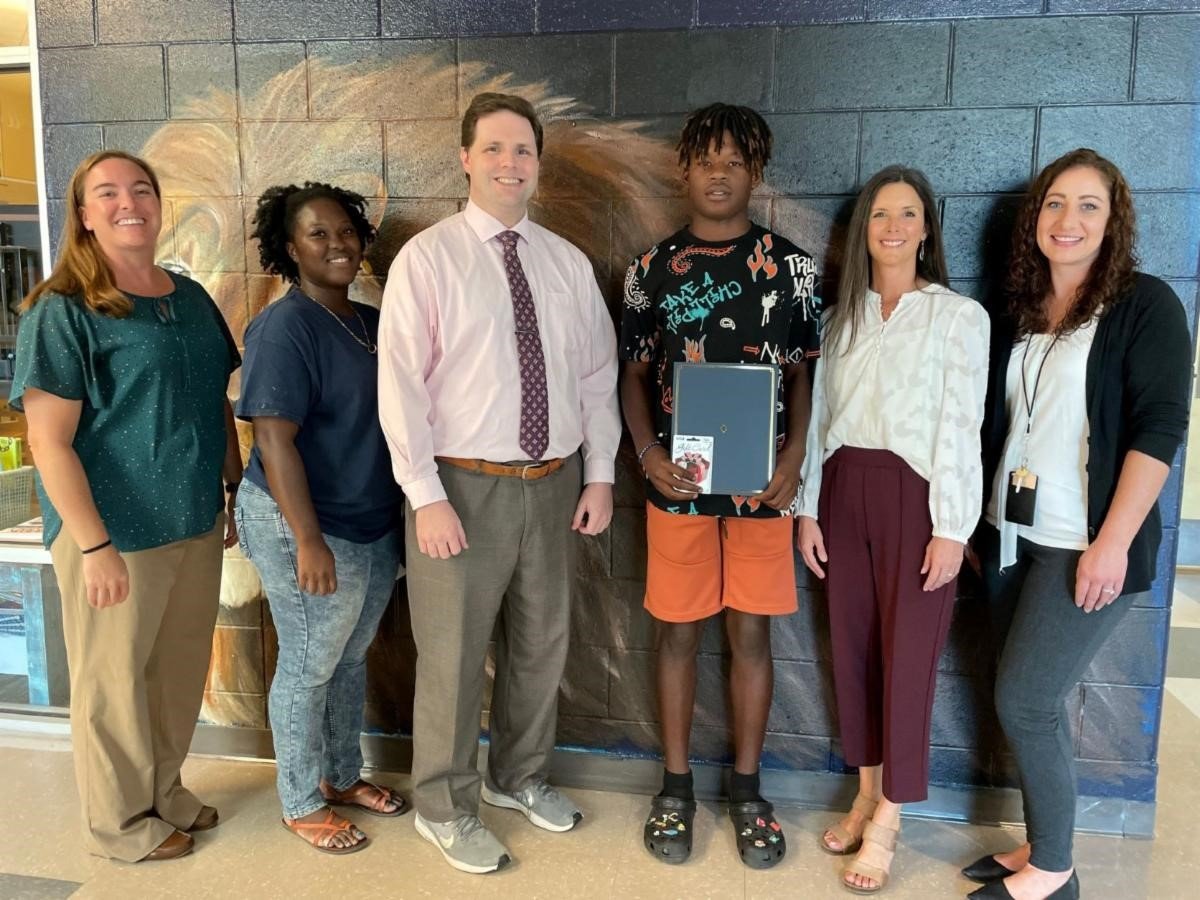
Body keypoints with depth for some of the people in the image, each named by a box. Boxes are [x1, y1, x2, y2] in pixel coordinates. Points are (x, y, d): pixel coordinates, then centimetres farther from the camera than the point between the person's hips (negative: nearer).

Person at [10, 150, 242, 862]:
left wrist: (236, 493, 11)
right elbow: (49, 440, -15)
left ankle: (165, 790, 40)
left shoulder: (191, 298, 7)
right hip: (115, 532, -5)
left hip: (196, 524, 6)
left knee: (182, 671, 18)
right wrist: (95, 546, -19)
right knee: (112, 682, 11)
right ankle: (120, 822, 32)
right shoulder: (61, 311, -11)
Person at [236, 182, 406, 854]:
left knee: (352, 656, 20)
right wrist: (308, 540, -24)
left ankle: (344, 777, 39)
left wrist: (407, 511, 13)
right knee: (309, 667, 8)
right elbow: (274, 438, -21)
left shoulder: (370, 322, 8)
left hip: (376, 525, 8)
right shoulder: (285, 327, -16)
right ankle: (302, 805, 27)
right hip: (310, 528, -7)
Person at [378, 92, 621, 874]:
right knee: (454, 653, 6)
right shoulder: (427, 258, -7)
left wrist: (600, 474, 3)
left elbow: (598, 376, 9)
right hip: (464, 486, -4)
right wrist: (427, 496, -16)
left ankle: (519, 774, 41)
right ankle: (444, 806, 29)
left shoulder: (569, 263, 7)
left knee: (543, 643, 18)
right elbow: (401, 384, -11)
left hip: (553, 483, 5)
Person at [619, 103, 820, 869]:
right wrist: (648, 453, -10)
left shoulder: (792, 265, 1)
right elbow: (635, 374, 5)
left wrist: (795, 455, -11)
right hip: (679, 481, 0)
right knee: (680, 631, 10)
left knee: (752, 632, 9)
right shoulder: (652, 268, 3)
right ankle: (677, 783, 27)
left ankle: (746, 786, 27)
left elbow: (804, 372, 3)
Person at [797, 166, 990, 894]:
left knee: (907, 653, 2)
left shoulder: (959, 316, -3)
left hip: (915, 496, -4)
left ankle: (888, 821, 15)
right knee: (854, 644, 11)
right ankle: (867, 795, 28)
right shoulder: (843, 316, 10)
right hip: (845, 491, 5)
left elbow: (962, 427, -8)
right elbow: (820, 417, 9)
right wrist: (808, 507, 6)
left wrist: (952, 527, -12)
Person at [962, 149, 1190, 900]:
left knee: (1023, 702, -5)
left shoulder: (1146, 305, -7)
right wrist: (977, 522, 13)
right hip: (1014, 536, 6)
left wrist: (1112, 543, -20)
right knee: (1033, 702, 12)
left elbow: (1161, 428, -15)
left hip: (1083, 545, -6)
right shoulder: (1018, 316, 11)